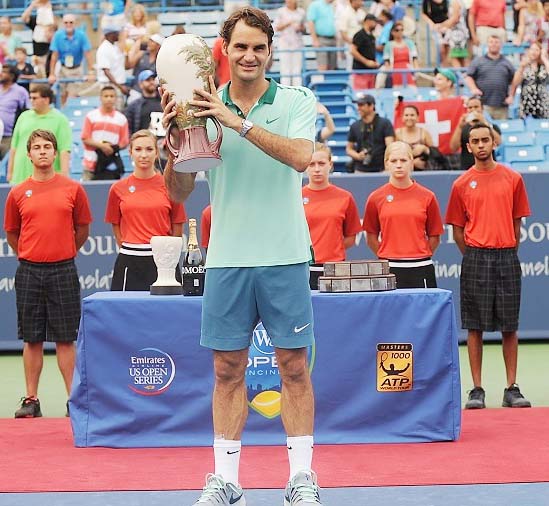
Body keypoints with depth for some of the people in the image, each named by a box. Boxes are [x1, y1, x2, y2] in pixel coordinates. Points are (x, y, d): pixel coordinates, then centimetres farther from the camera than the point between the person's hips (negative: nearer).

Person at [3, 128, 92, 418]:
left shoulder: (73, 189, 2)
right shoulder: (18, 193, 4)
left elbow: (83, 229, 10)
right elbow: (11, 234, 14)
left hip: (63, 272, -1)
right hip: (29, 272, 1)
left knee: (65, 339, 0)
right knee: (32, 339, 5)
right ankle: (31, 400, 10)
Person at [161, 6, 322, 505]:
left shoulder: (297, 101, 0)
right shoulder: (204, 108, 5)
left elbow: (301, 156, -20)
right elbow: (180, 190, 6)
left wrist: (238, 122, -25)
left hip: (285, 257, -2)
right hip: (226, 259, 2)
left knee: (294, 366, 3)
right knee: (228, 370, 5)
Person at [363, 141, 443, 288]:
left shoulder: (427, 197, 3)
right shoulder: (376, 198, 4)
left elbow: (435, 237, 9)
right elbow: (371, 238, 10)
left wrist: (419, 256, 4)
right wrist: (387, 257, 6)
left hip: (420, 270, 0)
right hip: (388, 270, 0)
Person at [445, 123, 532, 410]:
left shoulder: (512, 179, 6)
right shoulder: (461, 184, 3)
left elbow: (517, 222, 10)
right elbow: (457, 229, 7)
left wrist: (507, 253, 5)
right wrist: (474, 257, 2)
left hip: (507, 258, 1)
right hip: (475, 259, -1)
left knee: (510, 327, 3)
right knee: (475, 327, 0)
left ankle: (512, 389, 9)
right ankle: (477, 390, 5)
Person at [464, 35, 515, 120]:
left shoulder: (507, 63, 16)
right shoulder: (478, 61, 11)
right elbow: (469, 77, 7)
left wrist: (511, 96, 4)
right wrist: (474, 89, -10)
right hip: (483, 104, -2)